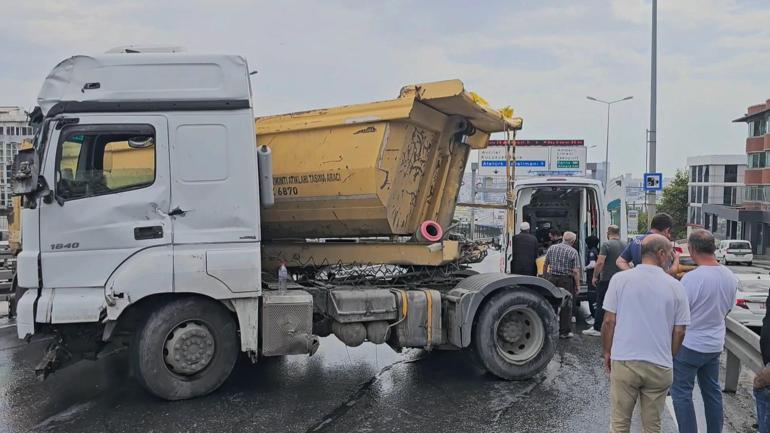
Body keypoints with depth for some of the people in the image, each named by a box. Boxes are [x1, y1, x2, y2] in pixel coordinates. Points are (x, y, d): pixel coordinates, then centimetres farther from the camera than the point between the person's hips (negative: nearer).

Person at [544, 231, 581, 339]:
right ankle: (564, 331, 10)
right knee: (566, 306, 6)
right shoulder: (573, 252, -8)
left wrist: (546, 277, 20)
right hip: (566, 280, -4)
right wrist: (577, 285, -5)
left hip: (552, 278, 4)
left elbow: (545, 265, 10)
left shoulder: (552, 248, 4)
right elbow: (576, 271, -11)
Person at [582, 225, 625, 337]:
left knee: (601, 304, 0)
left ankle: (597, 328, 2)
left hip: (606, 279, -6)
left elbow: (600, 262, -19)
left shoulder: (606, 244, -13)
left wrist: (595, 276, -10)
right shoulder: (624, 245, 5)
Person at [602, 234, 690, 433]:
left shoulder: (620, 279, -6)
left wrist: (607, 352, 9)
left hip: (623, 362, -1)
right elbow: (679, 331, 1)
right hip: (660, 366, 1)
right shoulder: (675, 286, -3)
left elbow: (609, 322, -5)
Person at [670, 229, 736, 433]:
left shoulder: (691, 278, -25)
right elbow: (728, 307, 12)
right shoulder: (729, 276, -2)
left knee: (681, 393, 5)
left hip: (690, 345, -7)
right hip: (715, 345, 7)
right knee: (712, 391, 19)